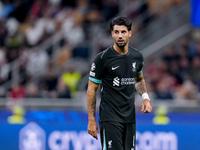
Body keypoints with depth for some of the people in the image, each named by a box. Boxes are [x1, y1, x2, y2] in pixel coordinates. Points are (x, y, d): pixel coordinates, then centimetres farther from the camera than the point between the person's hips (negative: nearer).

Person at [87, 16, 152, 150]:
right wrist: (91, 120, -7)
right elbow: (92, 89, -4)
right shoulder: (102, 58, -9)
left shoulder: (137, 56, 7)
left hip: (130, 117, 5)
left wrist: (145, 97, 7)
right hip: (110, 117, -5)